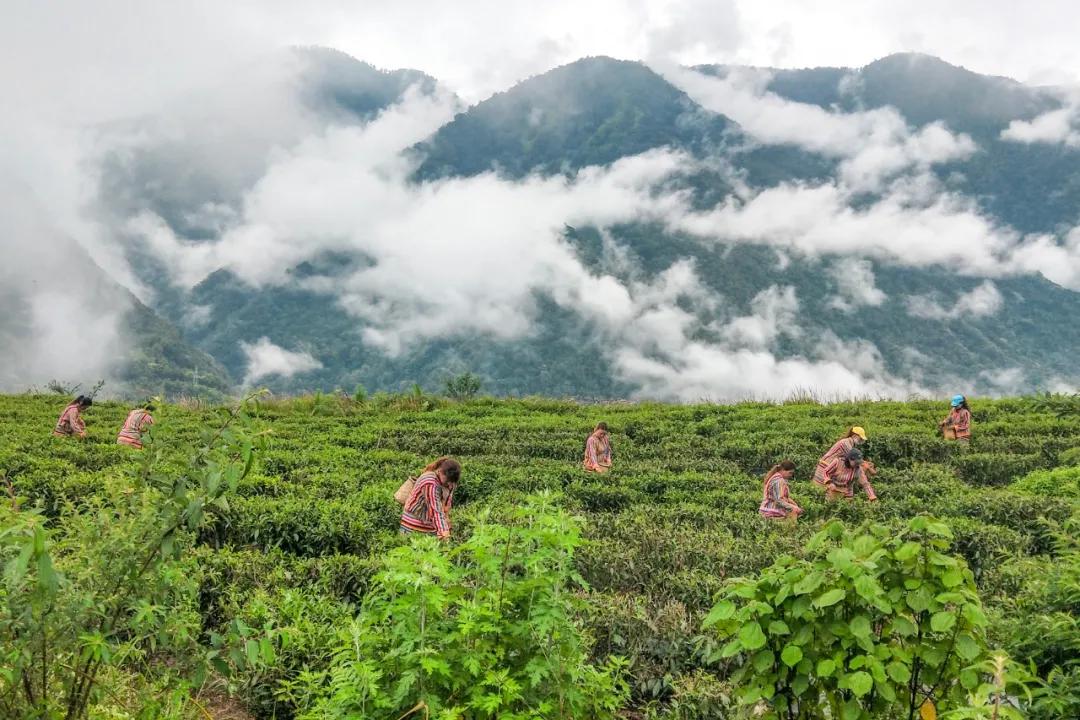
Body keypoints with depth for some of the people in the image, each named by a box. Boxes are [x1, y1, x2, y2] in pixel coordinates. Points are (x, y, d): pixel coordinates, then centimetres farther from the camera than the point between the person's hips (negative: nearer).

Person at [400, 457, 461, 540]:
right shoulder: (430, 483, -23)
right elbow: (436, 510, -30)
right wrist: (443, 532, -36)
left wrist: (446, 529, -2)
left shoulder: (450, 484, 0)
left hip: (431, 528, 6)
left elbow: (446, 507, 5)